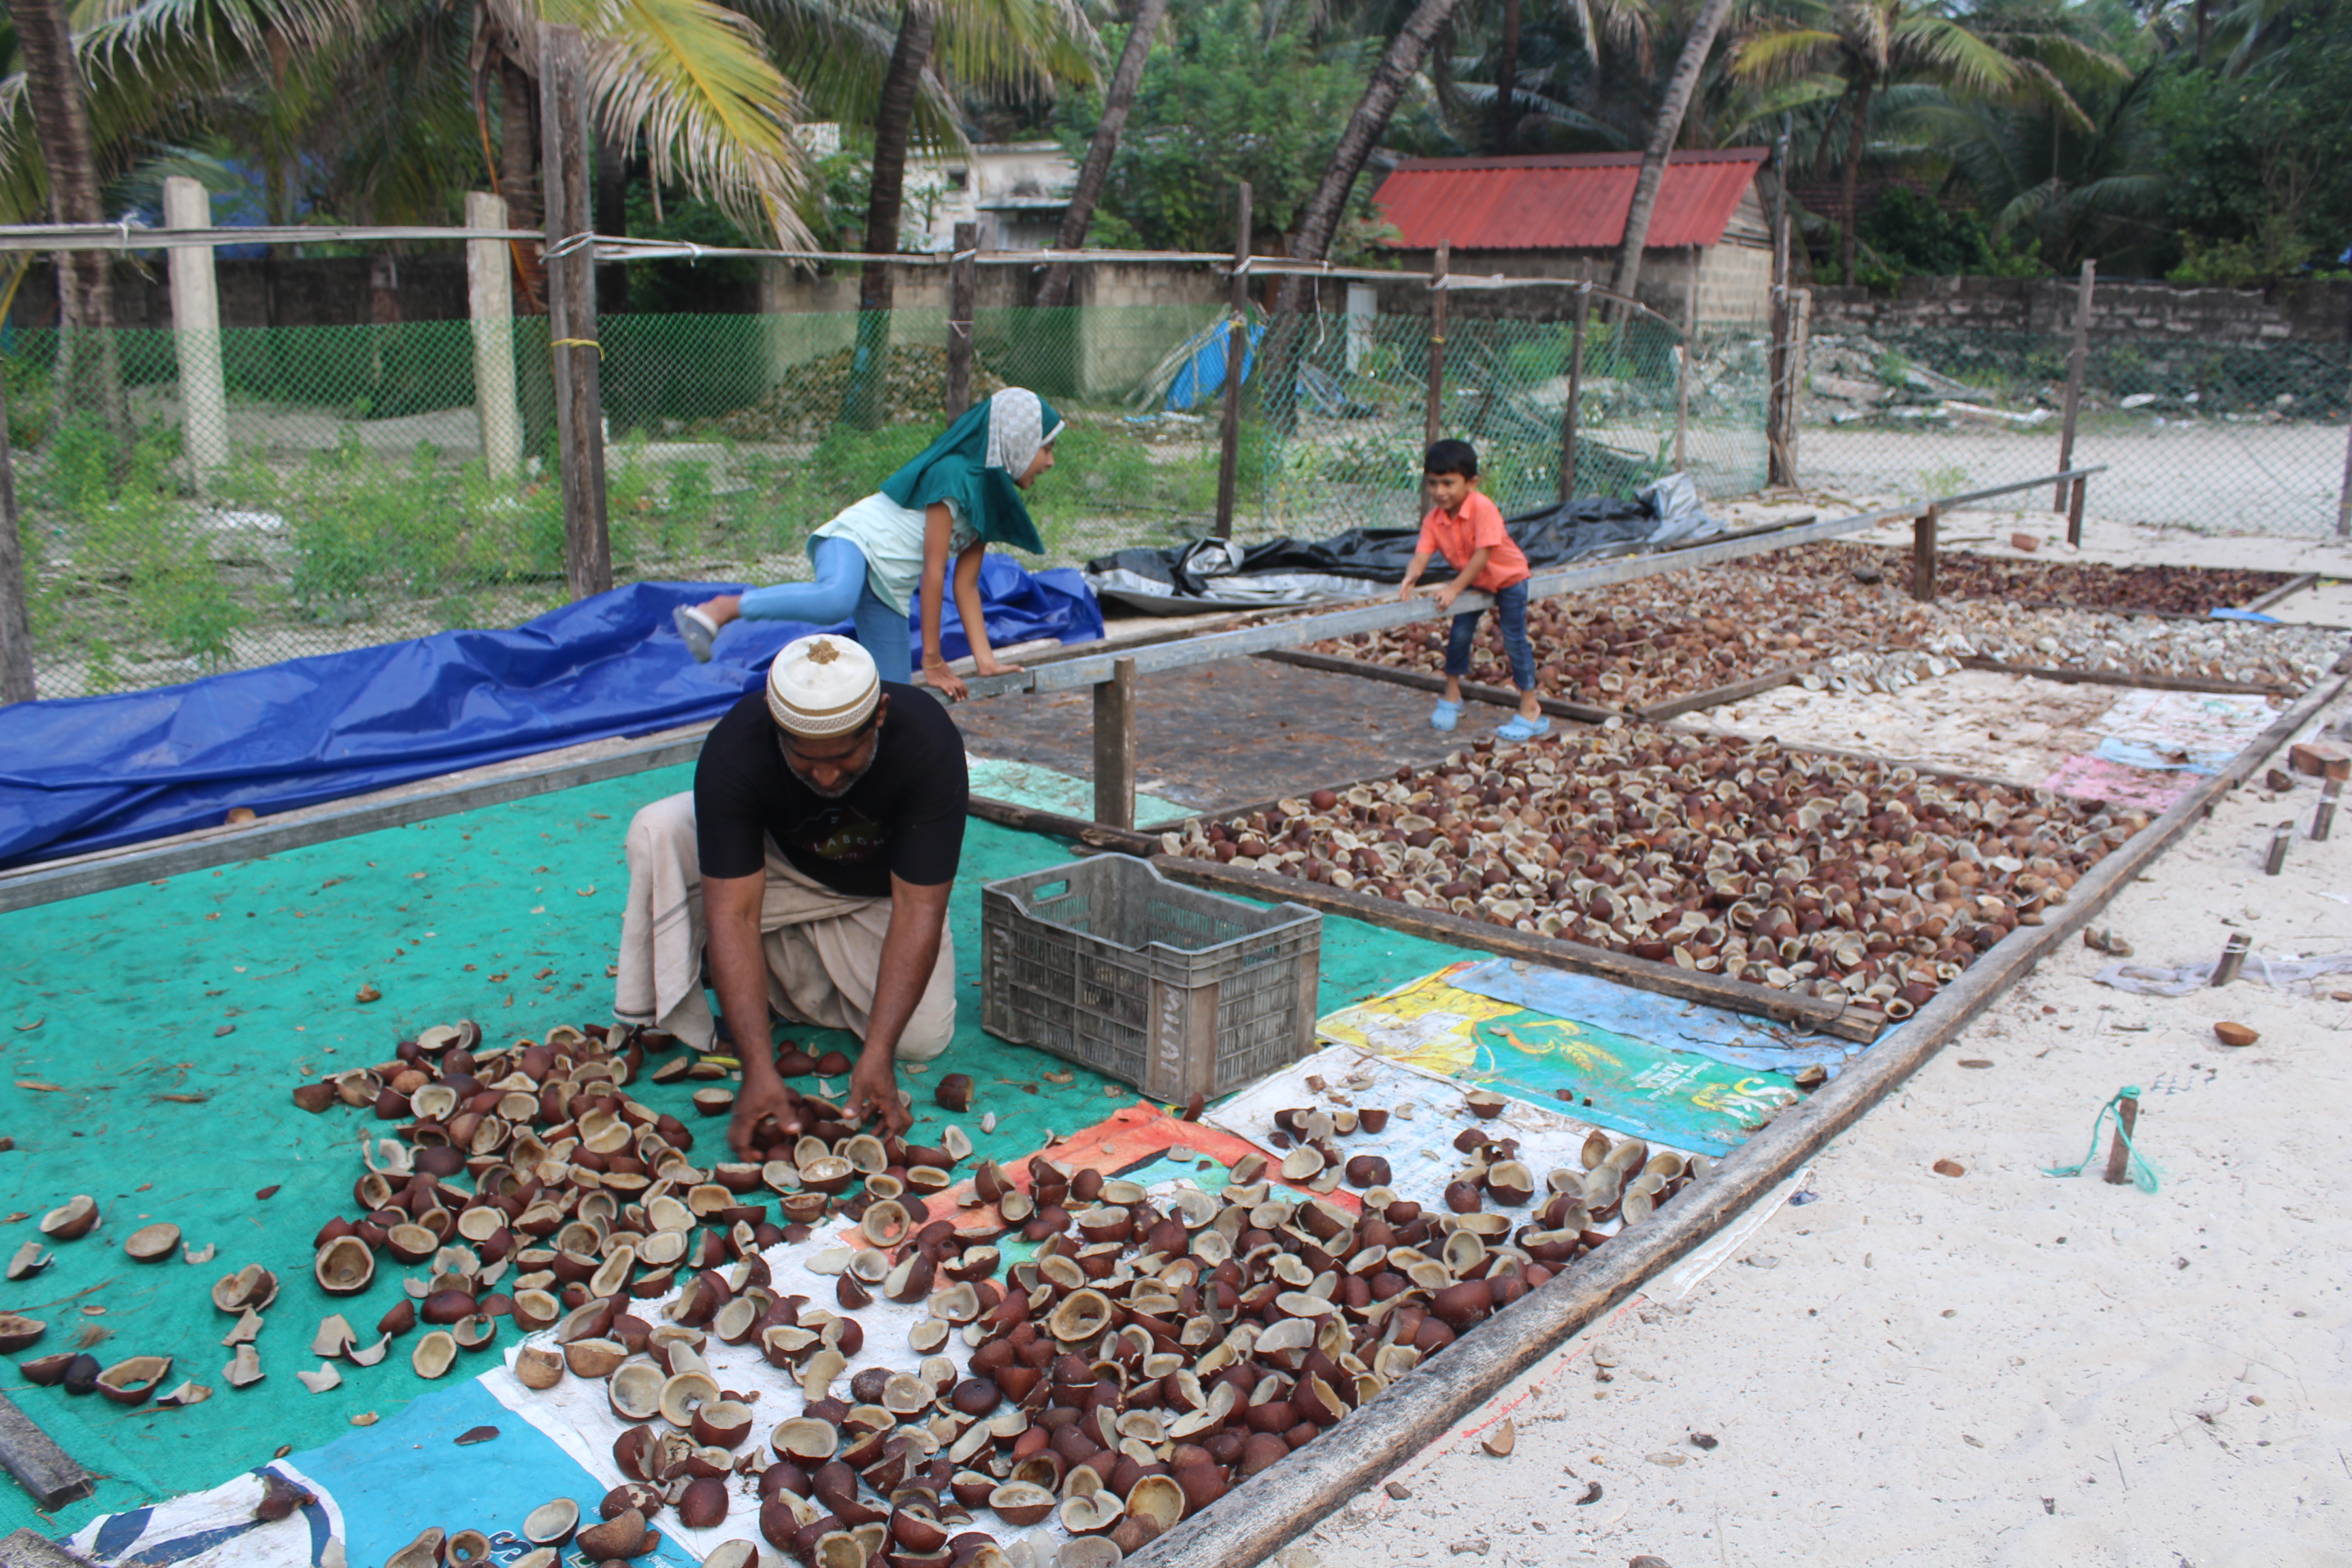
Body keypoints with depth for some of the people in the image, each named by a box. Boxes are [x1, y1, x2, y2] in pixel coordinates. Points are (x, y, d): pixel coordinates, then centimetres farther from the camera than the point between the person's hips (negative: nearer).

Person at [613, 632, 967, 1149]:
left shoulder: (928, 742, -34)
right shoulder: (733, 751, -33)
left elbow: (918, 908, -32)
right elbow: (732, 913, -35)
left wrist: (877, 1054, -40)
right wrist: (758, 1067, -43)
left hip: (879, 893, 0)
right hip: (775, 867, 0)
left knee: (922, 1037, -20)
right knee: (658, 833, -28)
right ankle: (665, 1024, -13)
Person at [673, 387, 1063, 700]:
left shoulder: (992, 498, 12)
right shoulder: (954, 475, -15)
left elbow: (966, 586, 11)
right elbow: (934, 572, -17)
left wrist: (985, 659, 3)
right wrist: (932, 660, -17)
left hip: (889, 589, 9)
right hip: (854, 542, -9)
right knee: (836, 599, -43)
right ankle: (720, 609, -28)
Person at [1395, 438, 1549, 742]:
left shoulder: (1482, 508, -33)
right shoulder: (1434, 519, -17)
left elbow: (1482, 555, -36)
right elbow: (1421, 555, -25)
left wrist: (1454, 588, -40)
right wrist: (1411, 577, -47)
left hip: (1508, 577, -5)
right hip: (1472, 582, 5)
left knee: (1514, 640, -5)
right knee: (1459, 634, 4)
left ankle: (1530, 711, 3)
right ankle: (1452, 697, 24)